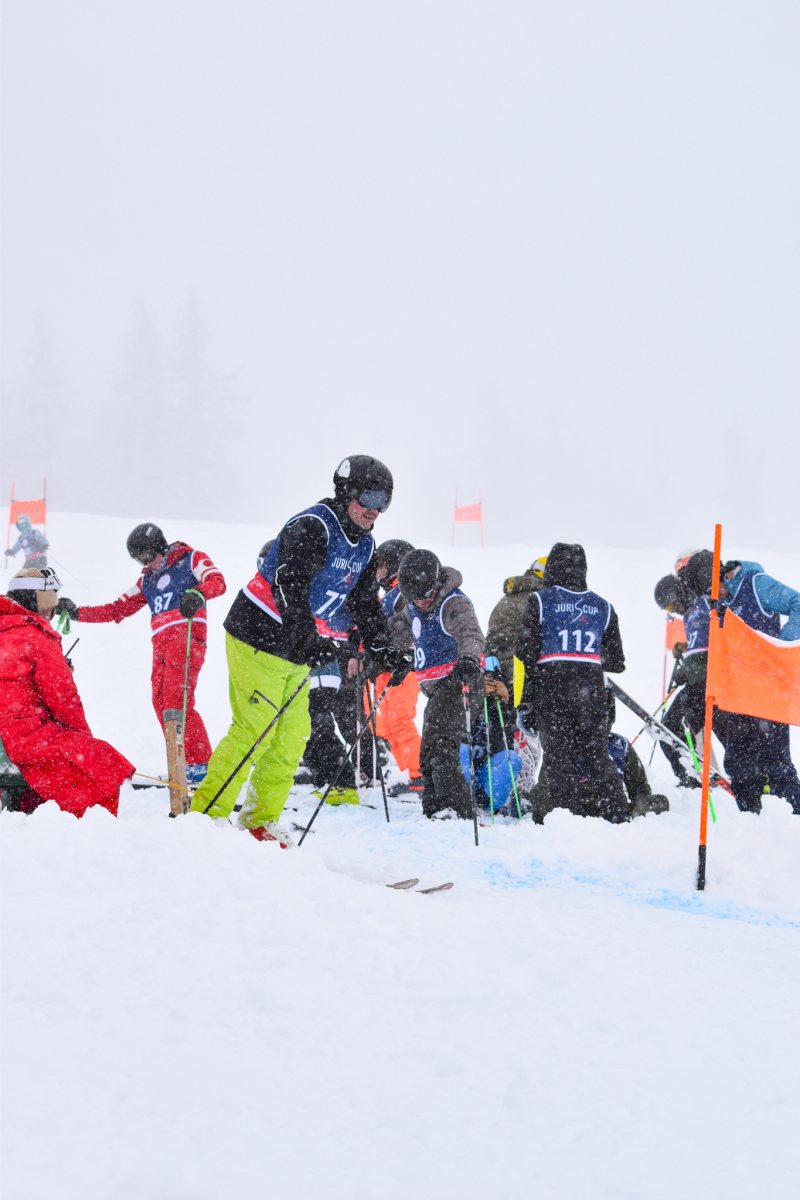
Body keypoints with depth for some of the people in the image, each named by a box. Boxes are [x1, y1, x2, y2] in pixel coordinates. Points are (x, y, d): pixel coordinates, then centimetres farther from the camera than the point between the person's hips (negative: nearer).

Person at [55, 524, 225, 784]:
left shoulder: (191, 559, 7)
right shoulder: (148, 579, 27)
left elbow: (217, 582, -11)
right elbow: (118, 609, 26)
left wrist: (197, 594, -33)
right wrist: (77, 613, 17)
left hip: (186, 638, -8)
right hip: (161, 645, 8)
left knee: (176, 702, -18)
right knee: (161, 703, -4)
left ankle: (201, 764, -16)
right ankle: (186, 763, -1)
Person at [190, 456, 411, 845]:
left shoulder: (363, 546, 12)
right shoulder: (311, 528, -17)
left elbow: (365, 605, 18)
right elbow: (290, 586, -29)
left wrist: (385, 652, 4)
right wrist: (310, 639, -40)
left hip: (296, 652, 9)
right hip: (260, 641, -9)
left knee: (291, 738, 8)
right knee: (253, 732, -12)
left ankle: (261, 820, 16)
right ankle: (207, 814, -6)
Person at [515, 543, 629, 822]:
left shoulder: (540, 601, 0)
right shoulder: (602, 606, 11)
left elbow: (526, 655, -3)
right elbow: (616, 661, 13)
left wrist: (526, 703, 1)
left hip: (551, 690, -3)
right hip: (591, 693, 3)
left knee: (559, 758, 0)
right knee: (598, 757, 12)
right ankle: (618, 817, 7)